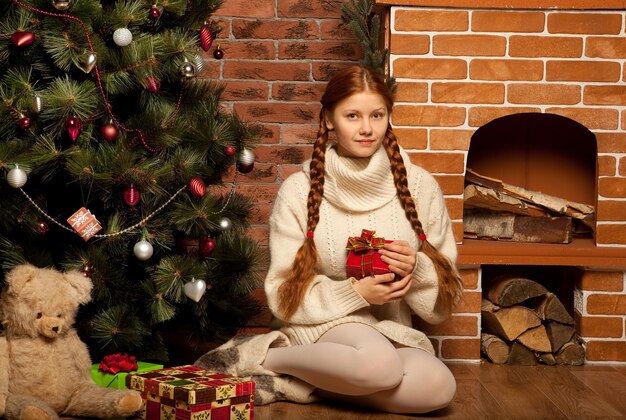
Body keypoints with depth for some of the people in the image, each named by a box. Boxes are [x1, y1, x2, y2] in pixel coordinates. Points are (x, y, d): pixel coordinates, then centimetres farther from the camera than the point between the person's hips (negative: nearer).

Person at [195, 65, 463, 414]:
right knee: (378, 363, -38)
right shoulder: (299, 191, -3)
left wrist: (417, 270, -15)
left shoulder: (419, 185, 2)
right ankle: (257, 356, -15)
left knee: (439, 386, -32)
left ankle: (293, 382, -17)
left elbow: (443, 302, 7)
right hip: (324, 324, -3)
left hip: (395, 333, 3)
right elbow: (284, 295, -2)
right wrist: (356, 293, -16)